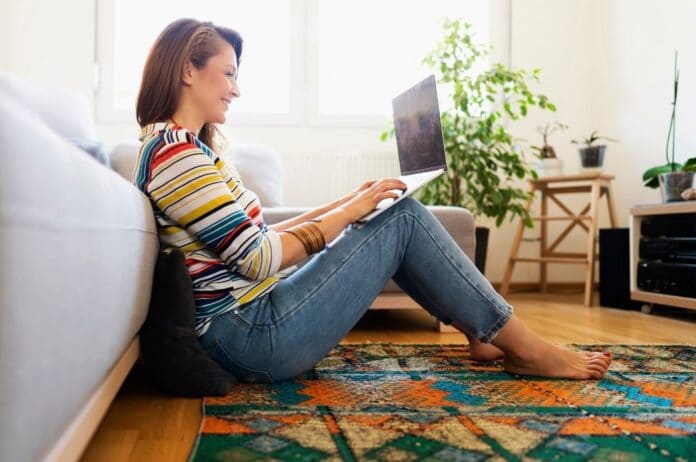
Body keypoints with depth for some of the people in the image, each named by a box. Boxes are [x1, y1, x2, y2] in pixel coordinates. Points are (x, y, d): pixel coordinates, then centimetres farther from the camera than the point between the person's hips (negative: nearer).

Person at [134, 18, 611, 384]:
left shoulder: (178, 147, 16)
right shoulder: (175, 152, -16)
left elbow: (254, 239, 15)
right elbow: (259, 260, -20)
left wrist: (344, 204, 10)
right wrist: (348, 212, -10)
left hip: (249, 328, 10)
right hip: (258, 337, -10)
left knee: (384, 225, 10)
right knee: (404, 218, -8)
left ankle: (485, 331, 15)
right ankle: (526, 348, 2)